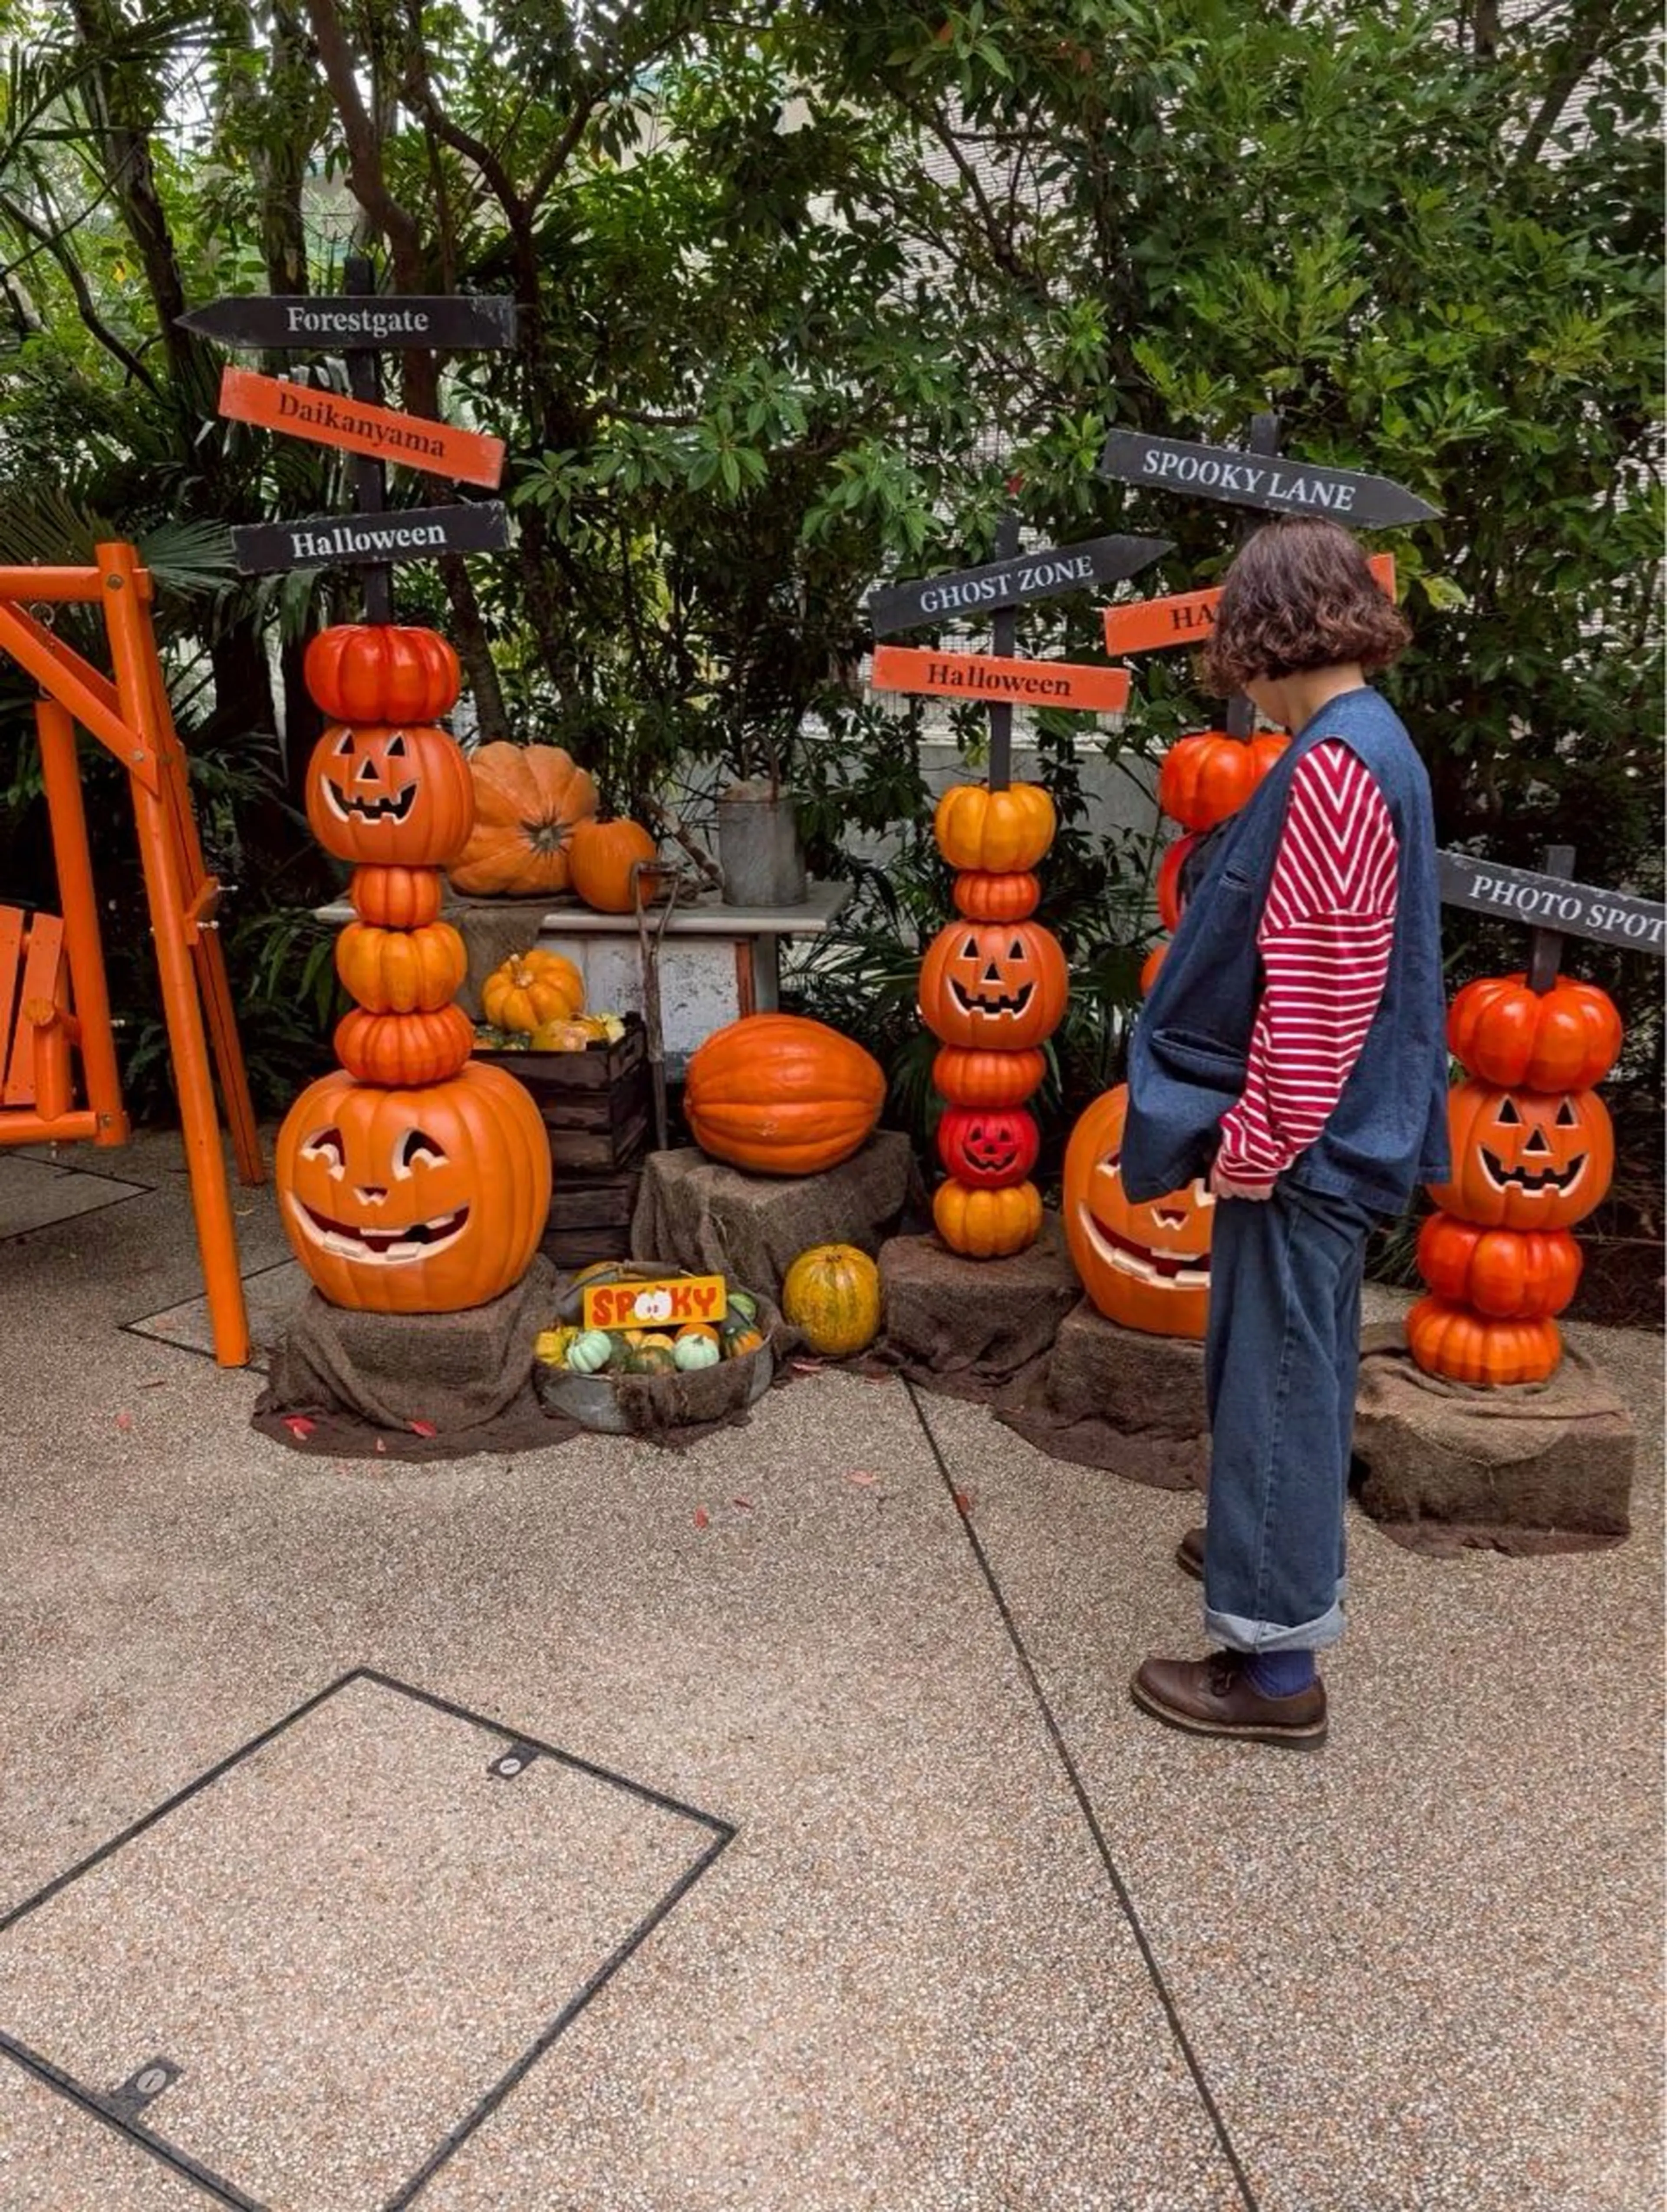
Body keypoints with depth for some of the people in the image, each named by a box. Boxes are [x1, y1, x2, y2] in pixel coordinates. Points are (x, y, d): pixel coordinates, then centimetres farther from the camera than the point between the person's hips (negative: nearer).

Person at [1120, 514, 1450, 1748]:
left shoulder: (1331, 767, -21)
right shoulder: (1372, 744, 10)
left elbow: (1318, 992, -24)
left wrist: (1254, 1146, -16)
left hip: (1300, 1140, -10)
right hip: (1338, 1131, 10)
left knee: (1277, 1379, 0)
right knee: (1299, 1364, 23)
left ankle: (1277, 1663, 13)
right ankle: (1282, 1541, 43)